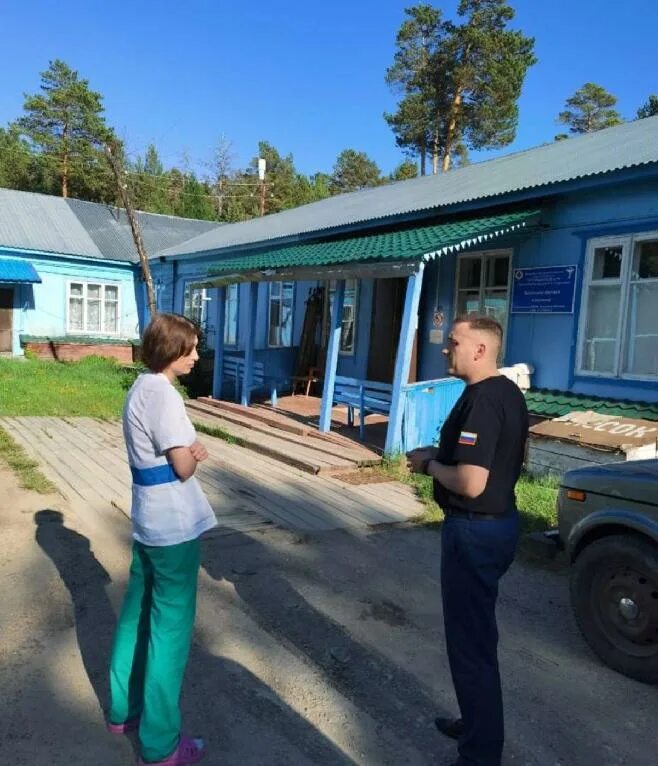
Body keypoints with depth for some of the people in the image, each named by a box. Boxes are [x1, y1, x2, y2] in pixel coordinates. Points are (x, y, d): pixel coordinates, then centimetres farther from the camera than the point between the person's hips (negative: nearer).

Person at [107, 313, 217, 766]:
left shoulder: (141, 388, 9)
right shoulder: (163, 395, -22)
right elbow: (183, 468, -19)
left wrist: (189, 450, 0)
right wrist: (194, 454, 0)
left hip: (147, 521, 10)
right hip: (175, 526, -10)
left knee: (137, 614, 21)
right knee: (170, 628, 3)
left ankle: (125, 709, 40)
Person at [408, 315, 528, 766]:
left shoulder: (481, 401, -24)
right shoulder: (510, 393, 8)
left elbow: (470, 483, -30)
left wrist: (429, 464, -12)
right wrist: (442, 454, 10)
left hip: (475, 531, -10)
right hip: (501, 522, 10)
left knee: (470, 640, 4)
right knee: (478, 633, 24)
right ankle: (478, 723, 41)